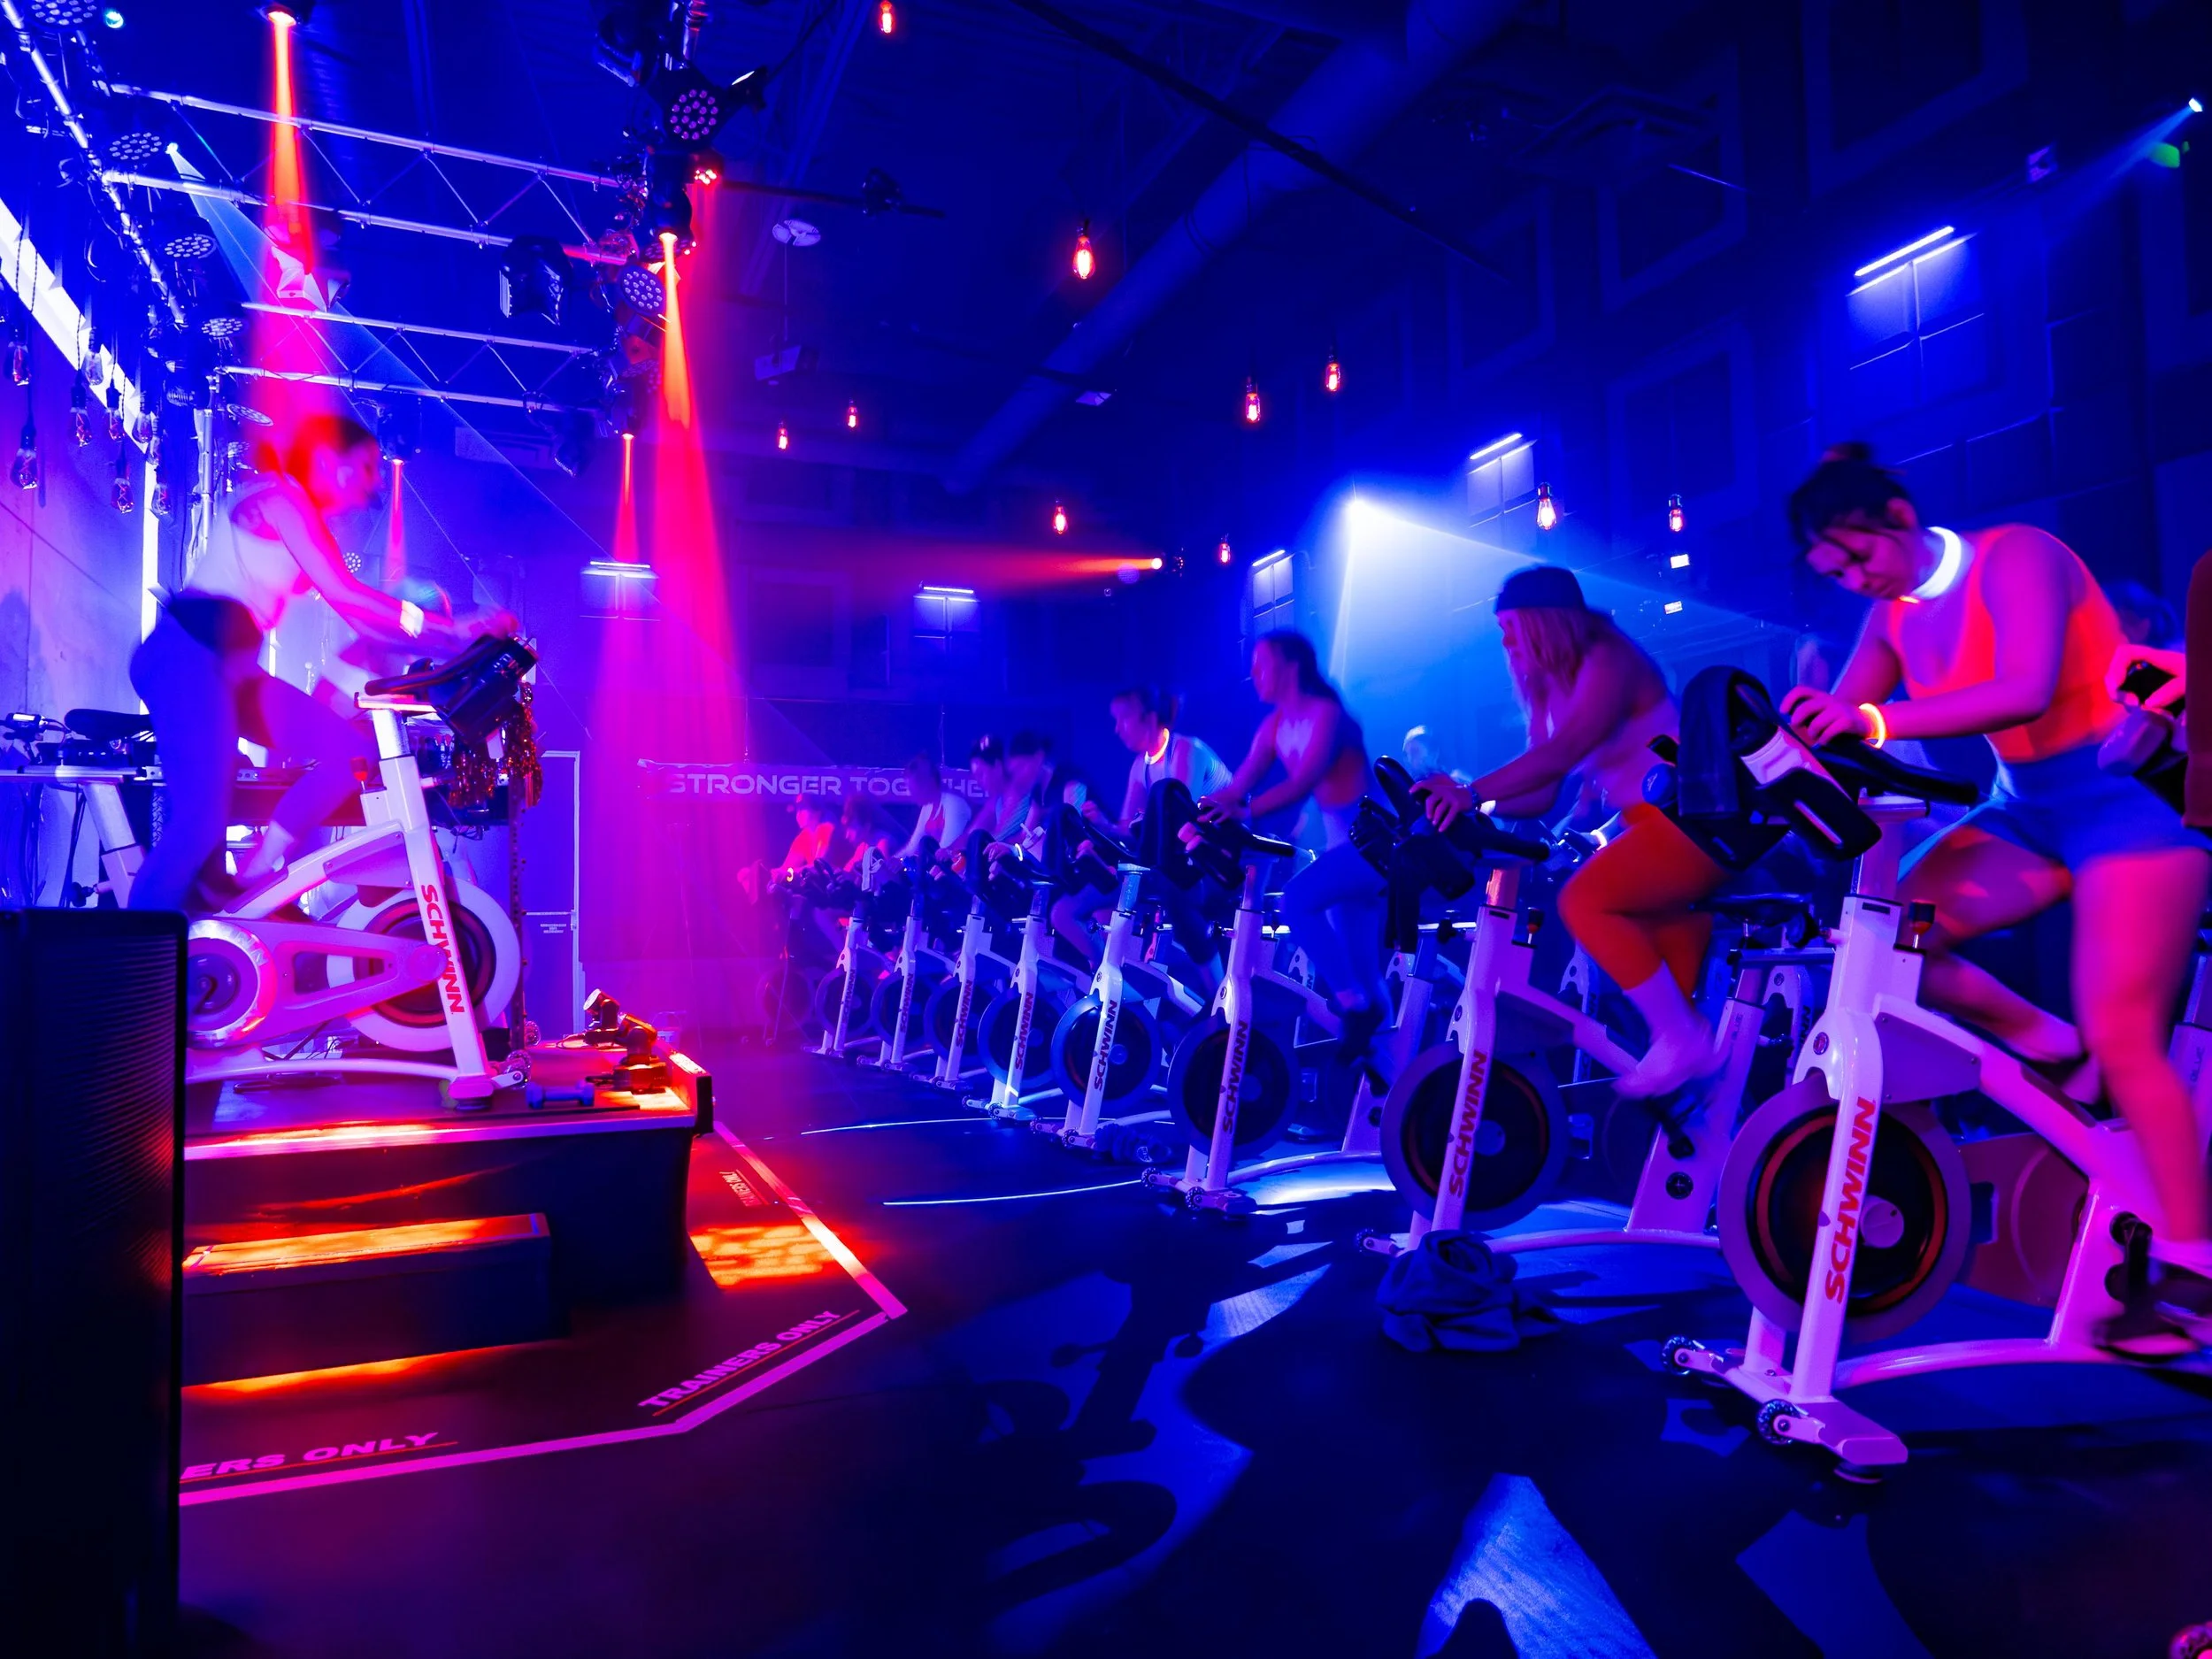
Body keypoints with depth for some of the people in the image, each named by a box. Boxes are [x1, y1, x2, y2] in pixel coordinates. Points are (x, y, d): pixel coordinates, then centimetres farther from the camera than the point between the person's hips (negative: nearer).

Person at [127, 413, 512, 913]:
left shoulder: (310, 527, 19)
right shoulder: (278, 496, -7)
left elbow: (363, 621, 13)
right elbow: (343, 593, -18)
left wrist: (458, 644, 4)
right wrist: (451, 627, -16)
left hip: (233, 667, 9)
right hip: (188, 656, -9)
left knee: (348, 751, 0)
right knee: (204, 819, -18)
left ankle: (249, 886, 1)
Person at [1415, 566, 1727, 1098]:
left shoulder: (1606, 661, -14)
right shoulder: (1548, 692, 11)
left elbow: (1563, 752, -30)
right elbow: (1540, 795, 5)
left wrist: (1472, 792, -40)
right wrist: (1459, 799, -10)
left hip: (1694, 819, -10)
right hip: (1649, 824, 10)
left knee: (1584, 898, -25)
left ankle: (1682, 1040, -16)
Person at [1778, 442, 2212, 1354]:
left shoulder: (2016, 557, -17)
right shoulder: (1892, 618, 3)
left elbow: (2028, 689, -33)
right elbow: (1837, 728, -3)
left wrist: (1879, 721, -42)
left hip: (2126, 793, -7)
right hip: (2026, 805, 7)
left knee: (2120, 1035, -12)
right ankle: (2047, 1046, 9)